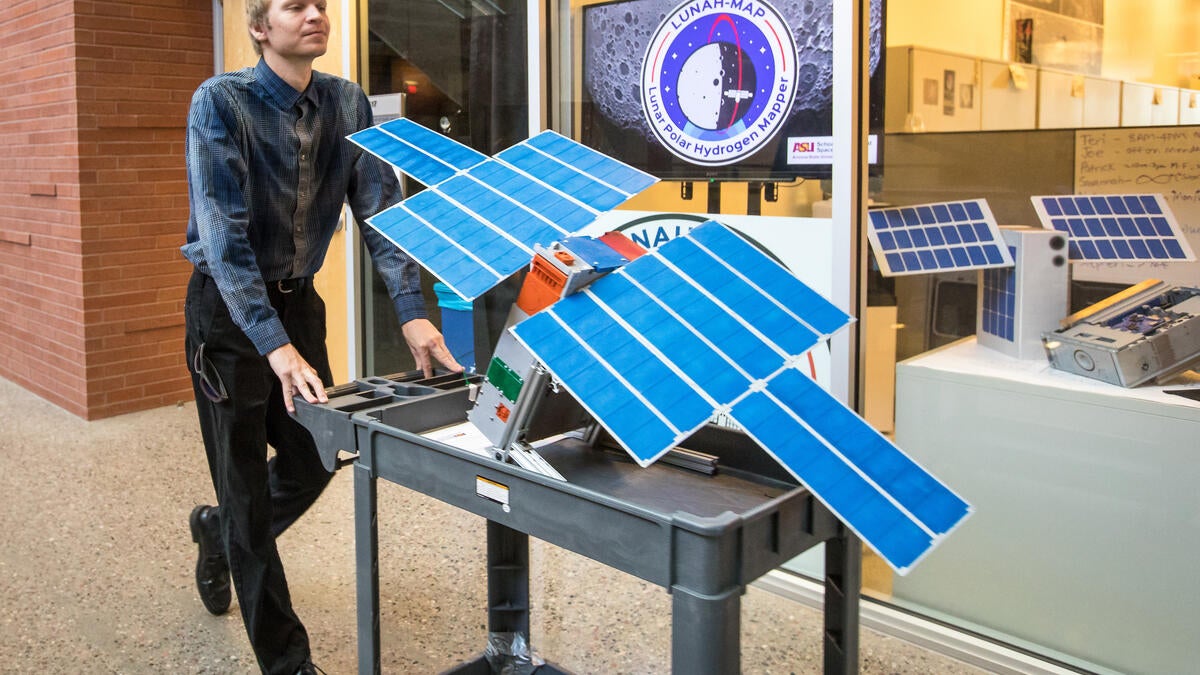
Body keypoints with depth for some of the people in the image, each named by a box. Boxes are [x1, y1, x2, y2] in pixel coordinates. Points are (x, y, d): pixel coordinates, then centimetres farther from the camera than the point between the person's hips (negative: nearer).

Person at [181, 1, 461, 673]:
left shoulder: (348, 104, -2)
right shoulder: (221, 103, -17)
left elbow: (382, 208, -6)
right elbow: (224, 232, -25)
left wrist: (413, 313, -18)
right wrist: (275, 345, -34)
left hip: (297, 298, 5)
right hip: (228, 307, -5)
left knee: (314, 463, 12)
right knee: (247, 486, 2)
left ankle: (220, 528, 45)